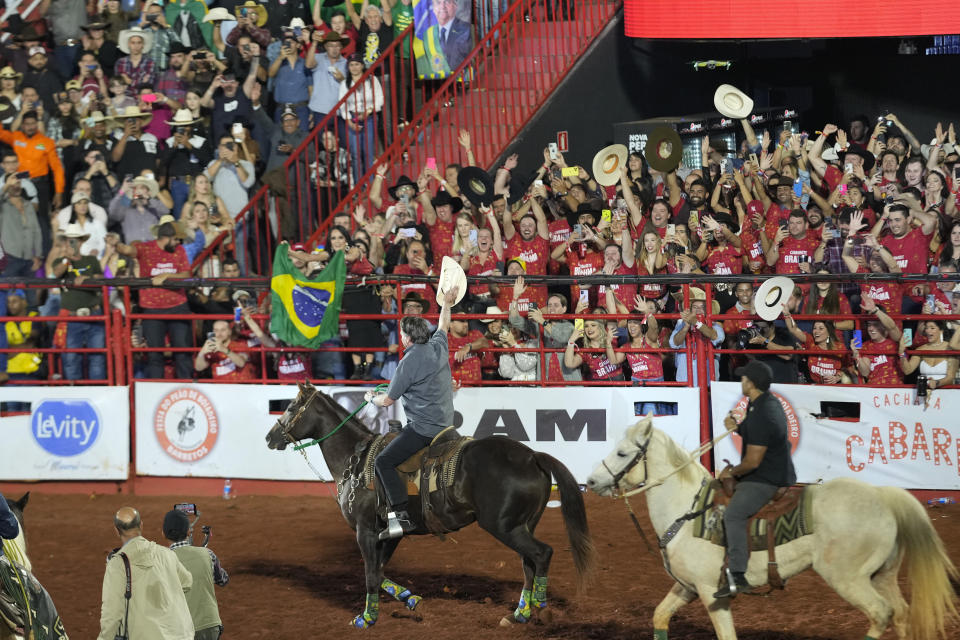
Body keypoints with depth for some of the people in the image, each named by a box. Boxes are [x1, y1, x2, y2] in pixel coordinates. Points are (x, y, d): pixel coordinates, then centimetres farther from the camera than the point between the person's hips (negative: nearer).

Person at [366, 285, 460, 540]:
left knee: (383, 462, -12)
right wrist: (447, 304, 48)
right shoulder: (438, 347, 6)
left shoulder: (408, 363, -16)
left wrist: (372, 397, 14)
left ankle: (401, 516, -23)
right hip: (445, 423, 10)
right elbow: (443, 326, 31)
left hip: (422, 428, -10)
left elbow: (388, 399, -7)